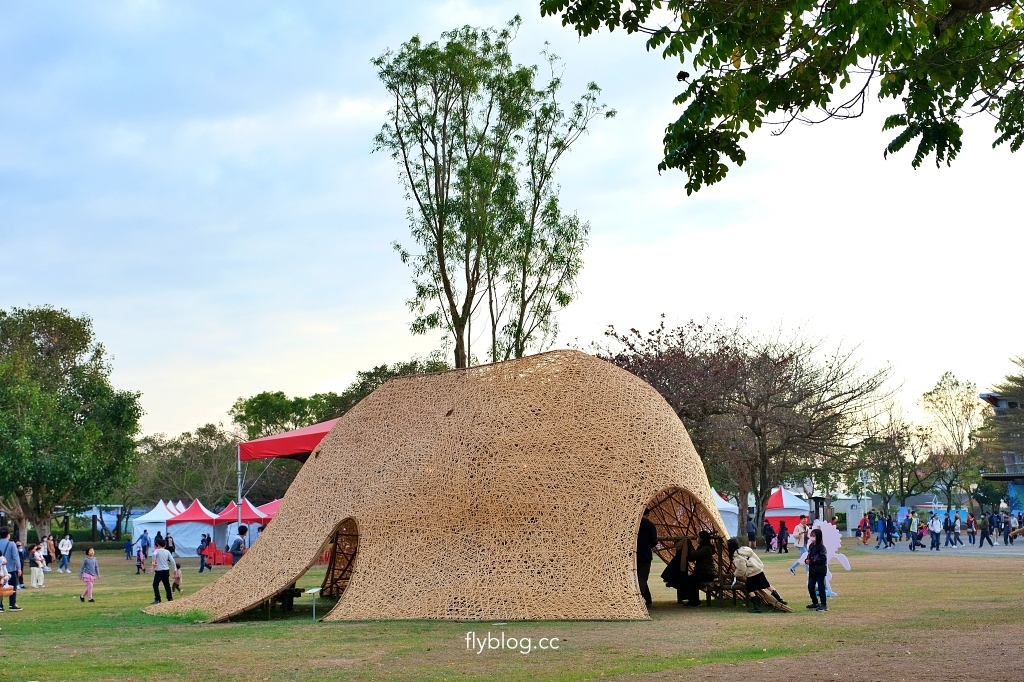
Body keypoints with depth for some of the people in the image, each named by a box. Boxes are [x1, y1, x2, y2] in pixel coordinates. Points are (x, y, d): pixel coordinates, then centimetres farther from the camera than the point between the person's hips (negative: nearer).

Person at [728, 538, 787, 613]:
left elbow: (741, 571, -15)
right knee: (768, 586, 18)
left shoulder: (736, 558, -16)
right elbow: (756, 558, 7)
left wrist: (735, 574, 1)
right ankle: (780, 599, 23)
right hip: (759, 570, 7)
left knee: (750, 591, 6)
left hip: (751, 575, -7)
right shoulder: (746, 549, 3)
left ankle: (757, 608, 2)